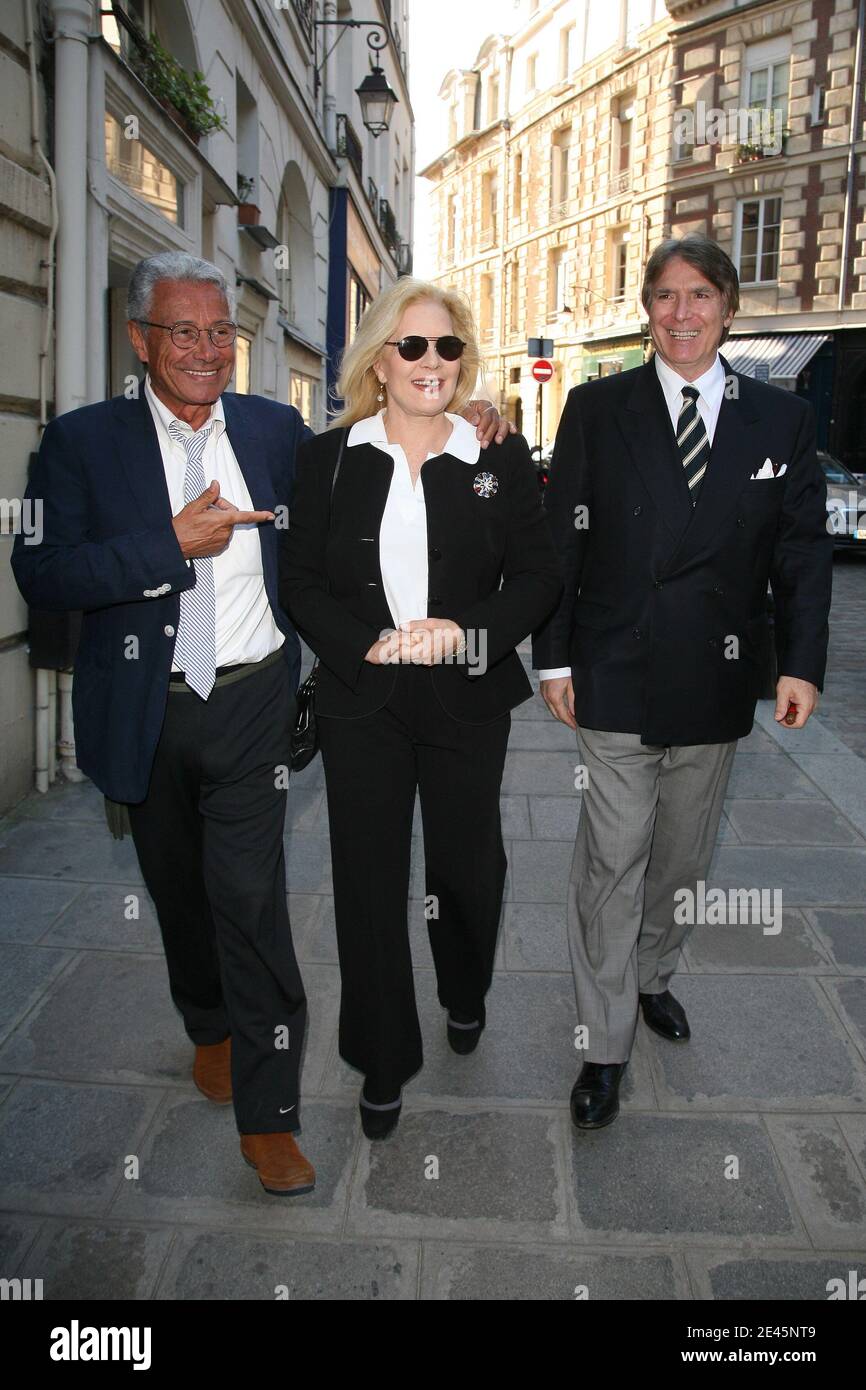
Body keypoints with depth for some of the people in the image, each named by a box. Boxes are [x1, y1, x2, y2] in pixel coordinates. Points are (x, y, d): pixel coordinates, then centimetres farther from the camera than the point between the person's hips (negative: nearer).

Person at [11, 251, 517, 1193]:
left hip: (251, 704, 0)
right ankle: (210, 1029, 46)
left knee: (249, 895, -4)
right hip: (145, 715, 1)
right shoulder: (83, 441, -4)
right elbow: (39, 574, -13)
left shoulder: (275, 430, 3)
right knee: (179, 891, 18)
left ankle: (267, 1114, 10)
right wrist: (173, 542, -21)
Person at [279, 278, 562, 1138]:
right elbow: (299, 583, 1)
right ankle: (383, 1062, 26)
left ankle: (465, 994, 45)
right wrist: (369, 644, -15)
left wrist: (469, 633, -17)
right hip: (361, 701, 0)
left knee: (468, 867, 11)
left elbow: (539, 576, 0)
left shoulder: (500, 458, 1)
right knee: (368, 880, 6)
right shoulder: (328, 458, 2)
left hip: (468, 700, 0)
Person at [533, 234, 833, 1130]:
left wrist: (801, 662, -2)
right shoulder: (597, 409, 1)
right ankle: (605, 1047, 13)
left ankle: (651, 975, 41)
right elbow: (560, 540, 0)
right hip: (617, 680, -2)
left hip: (717, 680, 3)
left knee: (684, 855, 16)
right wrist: (554, 656, -5)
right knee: (612, 862, 0)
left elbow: (802, 550, 6)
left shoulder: (781, 419, 6)